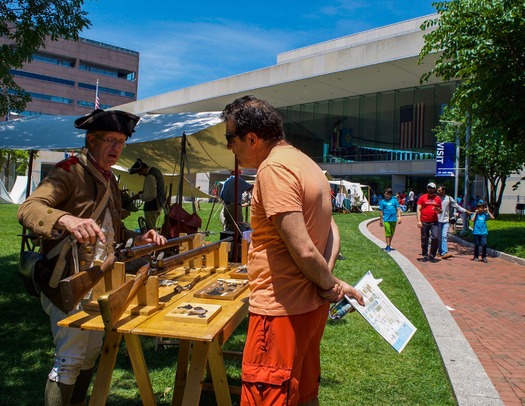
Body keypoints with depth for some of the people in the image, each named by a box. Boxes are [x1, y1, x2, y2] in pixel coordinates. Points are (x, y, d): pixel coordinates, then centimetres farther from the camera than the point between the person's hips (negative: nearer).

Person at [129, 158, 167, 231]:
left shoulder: (150, 177, -21)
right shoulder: (156, 171, 10)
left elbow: (151, 195, -24)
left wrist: (139, 196, -10)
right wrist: (144, 191, 12)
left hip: (152, 207, -10)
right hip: (159, 205, 10)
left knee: (150, 230, -3)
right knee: (153, 228, 18)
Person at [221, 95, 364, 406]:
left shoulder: (274, 168, -18)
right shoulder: (306, 163, 12)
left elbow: (303, 249, -24)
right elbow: (331, 232, 12)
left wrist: (330, 284, -8)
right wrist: (329, 282, 0)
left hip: (282, 309, -9)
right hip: (311, 306, 10)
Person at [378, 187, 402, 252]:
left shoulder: (394, 200, 4)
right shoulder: (383, 201, 3)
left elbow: (398, 209, 4)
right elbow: (381, 212, 8)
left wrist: (399, 217, -6)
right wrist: (381, 220, 9)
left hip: (393, 219, 2)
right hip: (386, 219, -2)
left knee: (392, 233, 11)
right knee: (387, 233, -8)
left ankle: (389, 245, 24)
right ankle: (388, 246, -4)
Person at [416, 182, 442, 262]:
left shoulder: (437, 198, 10)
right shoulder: (422, 197, 4)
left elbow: (440, 211, 17)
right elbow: (419, 209, 1)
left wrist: (438, 209, -8)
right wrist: (419, 221, -9)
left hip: (434, 222, 1)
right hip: (424, 222, -1)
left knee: (435, 237, -11)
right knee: (424, 240, 5)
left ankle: (432, 256, 3)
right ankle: (425, 256, 18)